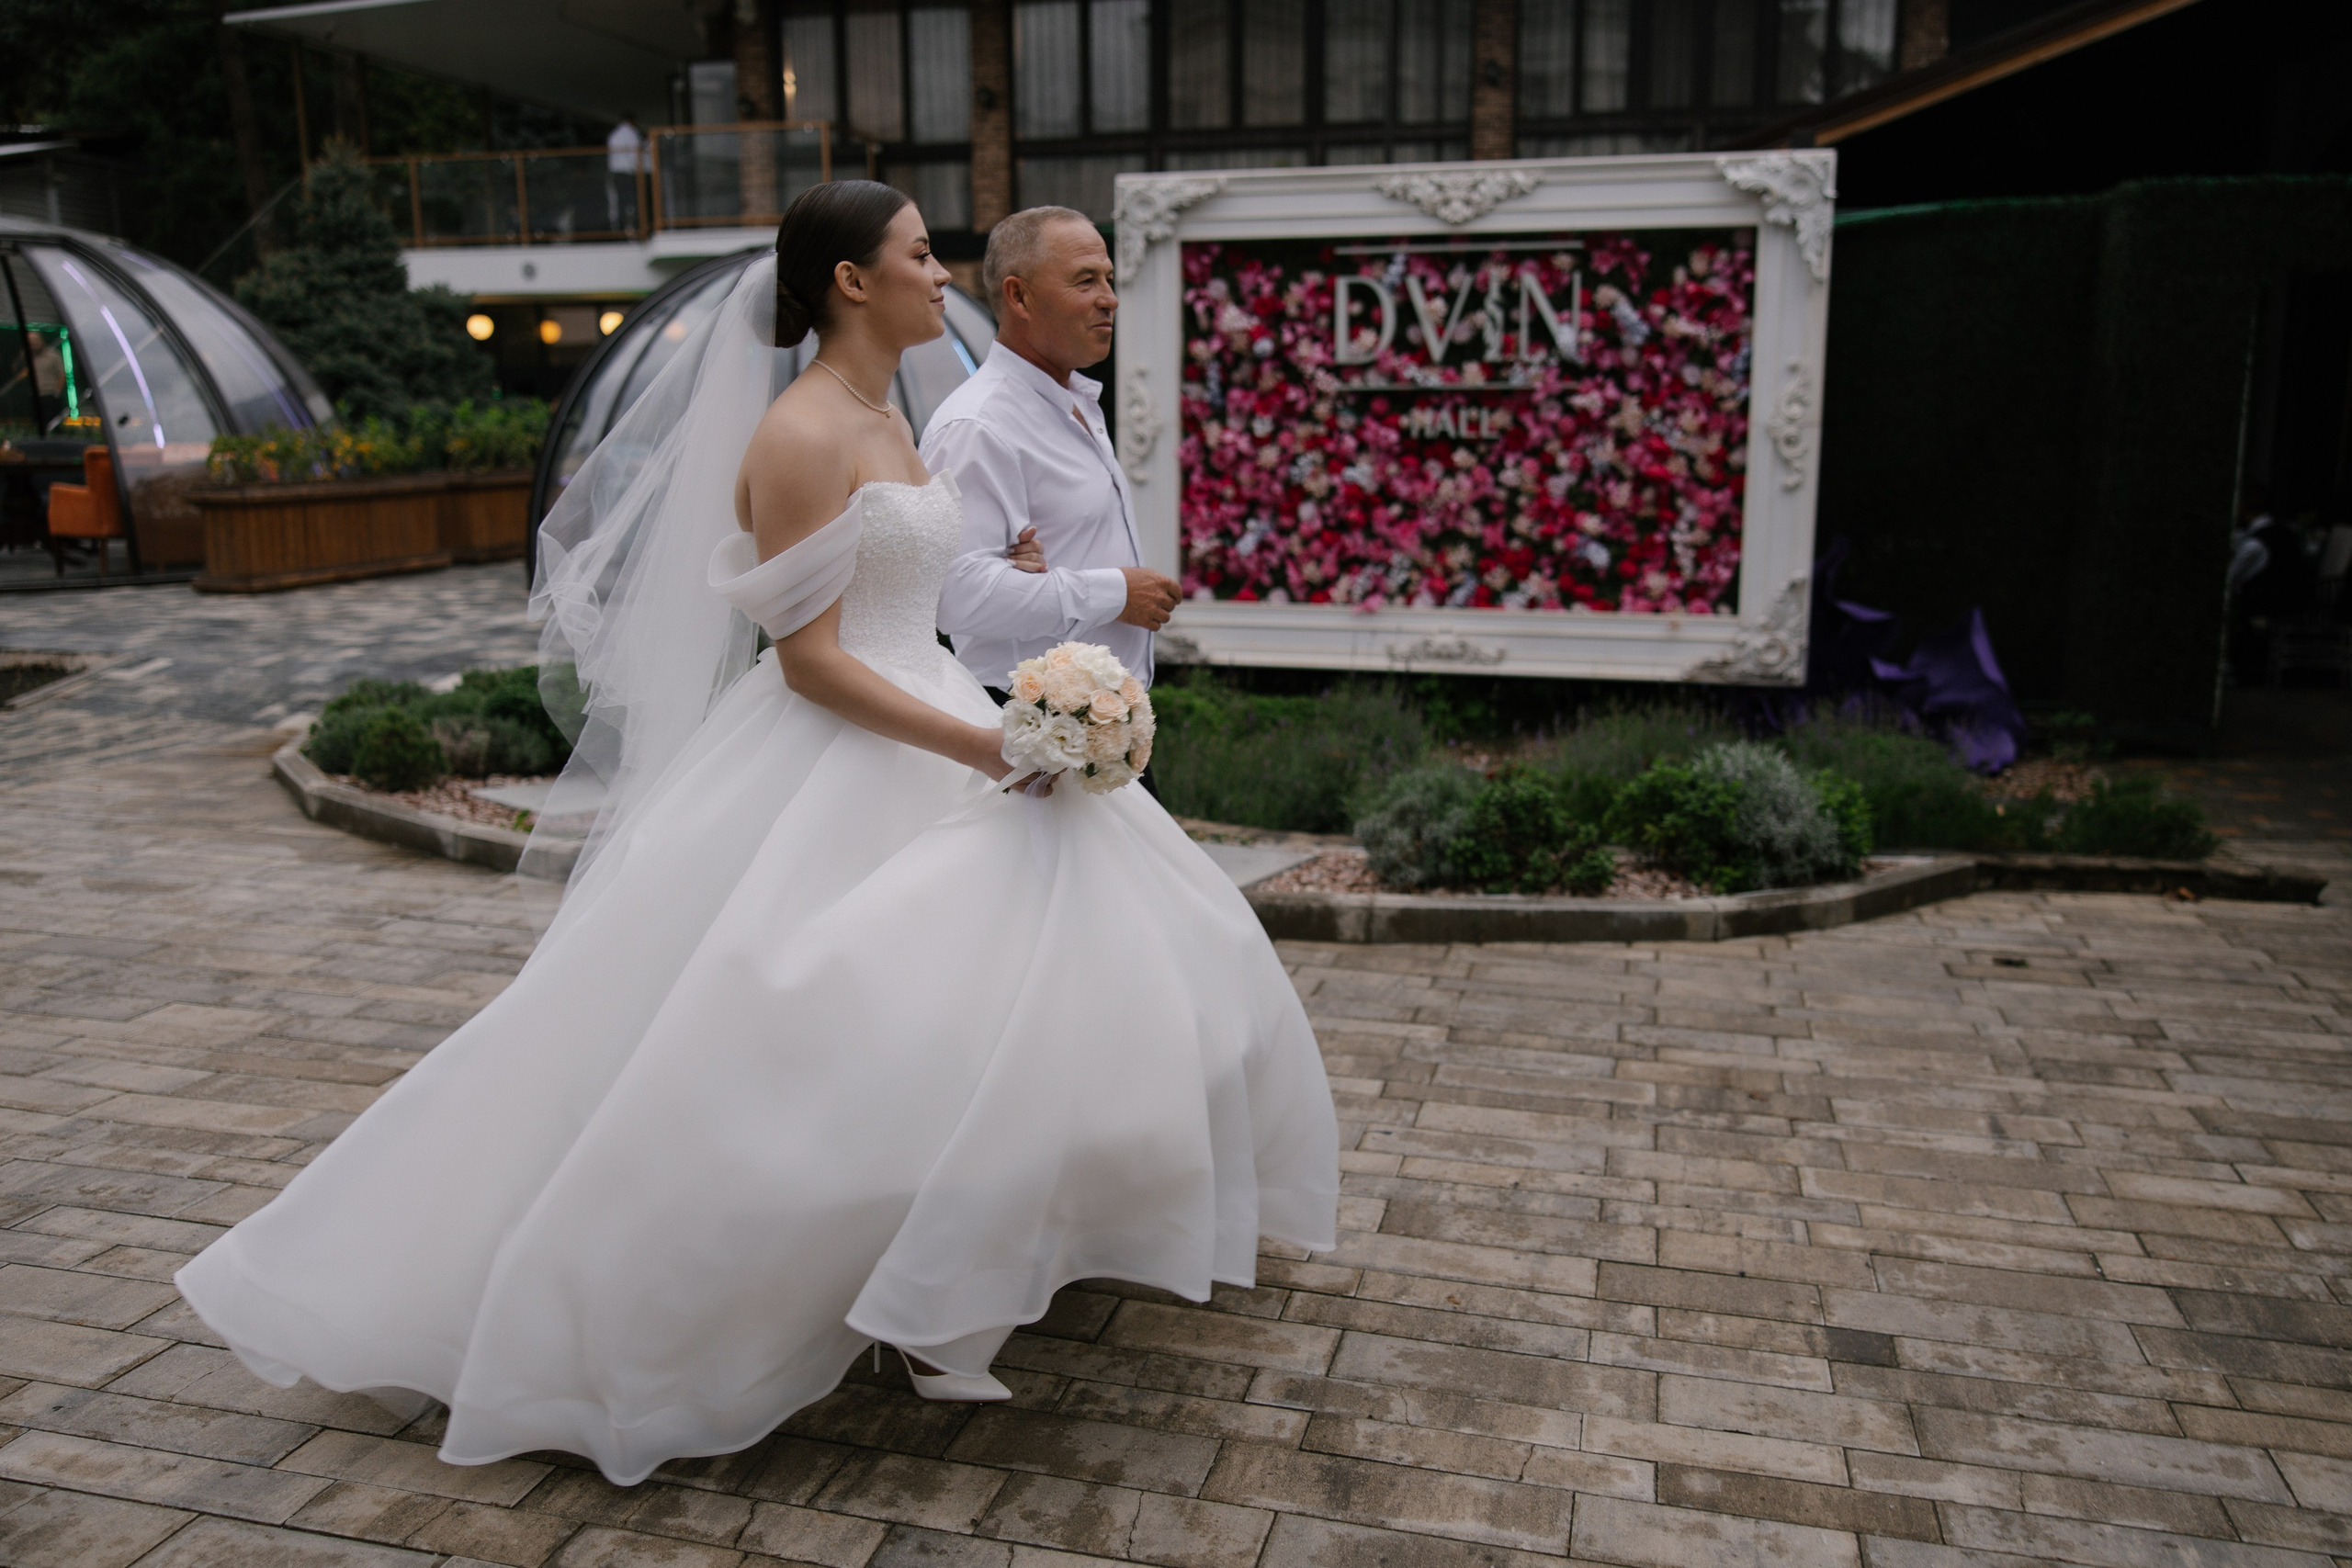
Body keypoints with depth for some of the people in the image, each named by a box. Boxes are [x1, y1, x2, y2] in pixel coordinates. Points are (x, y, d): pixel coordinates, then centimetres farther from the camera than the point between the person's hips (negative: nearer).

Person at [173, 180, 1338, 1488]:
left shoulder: (885, 419, 13)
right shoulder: (799, 434, -16)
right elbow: (811, 660, -21)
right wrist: (981, 749, -24)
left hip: (923, 737, 10)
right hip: (828, 776, -10)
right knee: (797, 1053, -9)